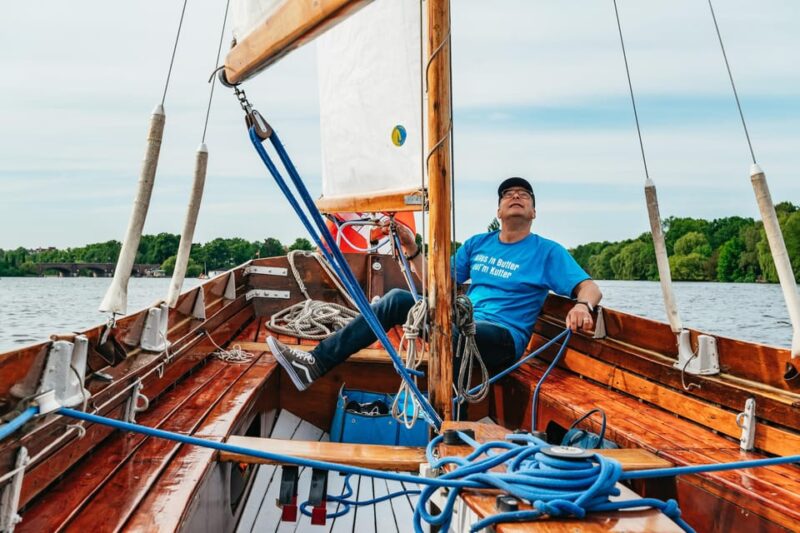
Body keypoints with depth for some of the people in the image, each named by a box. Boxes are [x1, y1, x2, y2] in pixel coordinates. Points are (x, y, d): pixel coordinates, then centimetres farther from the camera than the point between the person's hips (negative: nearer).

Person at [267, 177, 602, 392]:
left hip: (504, 339, -5)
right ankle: (317, 364, -15)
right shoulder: (477, 244, 17)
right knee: (397, 299, -11)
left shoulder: (547, 252, 4)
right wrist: (411, 251, 5)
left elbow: (590, 288, -5)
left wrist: (582, 304, -29)